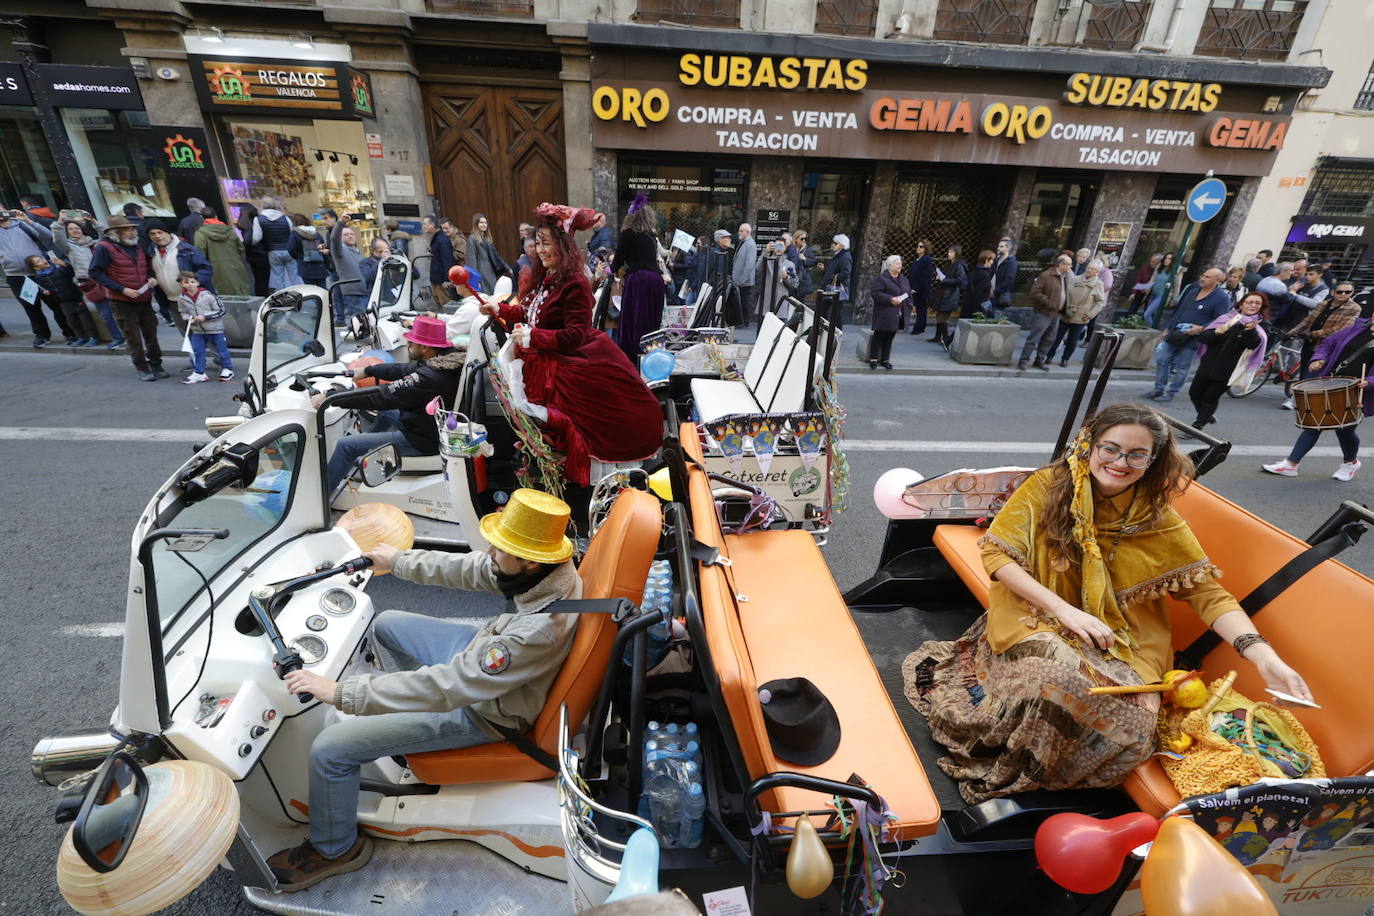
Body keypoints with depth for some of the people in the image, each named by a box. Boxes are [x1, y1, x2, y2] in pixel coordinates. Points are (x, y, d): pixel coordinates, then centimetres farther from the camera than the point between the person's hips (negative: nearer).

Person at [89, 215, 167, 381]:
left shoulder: (138, 247, 9)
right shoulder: (104, 248, -8)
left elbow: (148, 266, 23)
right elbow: (95, 272, -11)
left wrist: (152, 278, 0)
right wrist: (122, 289, -18)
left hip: (145, 300, 5)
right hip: (122, 302, -5)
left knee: (151, 335, 10)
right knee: (134, 338, 0)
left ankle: (156, 365, 21)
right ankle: (142, 369, 9)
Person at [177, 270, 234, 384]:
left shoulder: (207, 295, -15)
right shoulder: (181, 299, -2)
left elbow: (220, 310, -11)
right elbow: (183, 313, 12)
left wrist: (204, 317, -18)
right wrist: (189, 318, -10)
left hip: (215, 329, -4)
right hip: (197, 330, 4)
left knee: (221, 349, 6)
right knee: (196, 351, 5)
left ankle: (227, 369, 23)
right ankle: (198, 373, 13)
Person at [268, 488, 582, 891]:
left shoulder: (539, 630, -42)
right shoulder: (546, 564, -20)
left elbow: (446, 687, -37)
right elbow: (470, 568, -3)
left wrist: (339, 692, -30)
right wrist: (399, 561, 5)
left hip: (483, 713, -8)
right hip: (485, 652, 8)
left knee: (329, 749, -4)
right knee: (387, 624, 22)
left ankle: (334, 850, 27)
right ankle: (407, 710, 44)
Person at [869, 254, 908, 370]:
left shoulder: (904, 279, 16)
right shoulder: (881, 278, -7)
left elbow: (908, 292, 24)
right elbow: (875, 293, -15)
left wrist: (903, 298, 1)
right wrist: (890, 299, -19)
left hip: (897, 314, 6)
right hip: (884, 314, -6)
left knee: (890, 337, 10)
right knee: (879, 336, -1)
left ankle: (885, 359, 17)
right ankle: (873, 359, 7)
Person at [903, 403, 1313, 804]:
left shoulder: (1160, 521, 0)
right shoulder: (1048, 485, -7)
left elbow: (1209, 593, 0)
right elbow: (996, 554, -11)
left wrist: (1262, 654, -19)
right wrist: (1064, 609, -19)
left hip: (1120, 643, 3)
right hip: (1037, 620, -2)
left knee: (1133, 720, -28)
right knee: (1057, 671, -36)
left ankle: (1027, 776, -3)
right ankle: (1002, 766, -8)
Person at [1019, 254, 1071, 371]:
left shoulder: (1066, 277, 12)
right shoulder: (1046, 276, -13)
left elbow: (1065, 294, 20)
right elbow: (1035, 292, -17)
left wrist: (1062, 309, 6)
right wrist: (1048, 302, -19)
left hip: (1054, 314, 8)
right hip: (1043, 313, -8)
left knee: (1048, 340, 12)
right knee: (1033, 338, -7)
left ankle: (1039, 361, 22)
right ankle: (1023, 361, 0)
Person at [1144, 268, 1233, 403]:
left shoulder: (1222, 298, -8)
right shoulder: (1193, 291, 12)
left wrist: (1201, 328, -23)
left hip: (1191, 340, -6)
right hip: (1174, 334, 6)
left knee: (1181, 368, 2)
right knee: (1162, 359, 4)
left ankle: (1170, 393, 11)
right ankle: (1158, 389, 14)